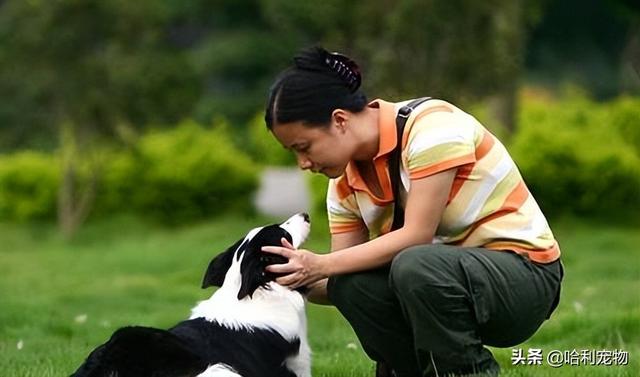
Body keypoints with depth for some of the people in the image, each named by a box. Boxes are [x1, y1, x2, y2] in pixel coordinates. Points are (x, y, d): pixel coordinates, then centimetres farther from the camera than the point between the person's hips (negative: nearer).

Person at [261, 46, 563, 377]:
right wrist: (295, 278, -20)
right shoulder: (345, 184, 3)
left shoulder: (431, 125, -20)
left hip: (524, 275, -7)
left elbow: (416, 235, -25)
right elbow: (342, 277, 0)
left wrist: (320, 265, -27)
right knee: (352, 284, -21)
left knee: (414, 267, -35)